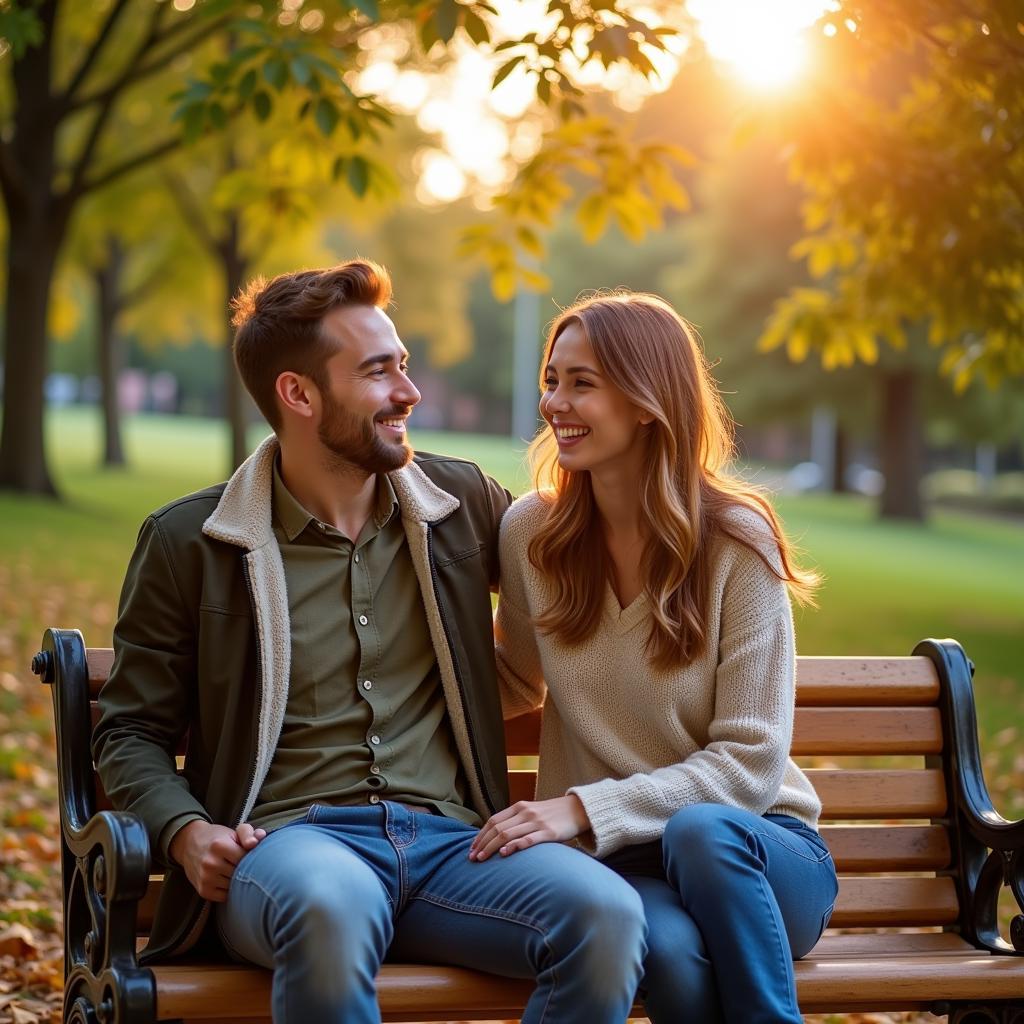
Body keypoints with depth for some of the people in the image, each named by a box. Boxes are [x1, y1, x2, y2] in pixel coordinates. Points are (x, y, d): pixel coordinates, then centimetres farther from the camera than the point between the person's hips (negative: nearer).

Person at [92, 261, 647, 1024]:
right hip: (288, 841, -3)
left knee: (607, 916, -29)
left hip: (449, 842, 3)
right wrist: (185, 832, -8)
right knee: (333, 909, -41)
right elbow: (131, 731, 11)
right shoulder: (188, 544, 7)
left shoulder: (460, 502, 16)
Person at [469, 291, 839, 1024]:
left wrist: (587, 809, -22)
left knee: (701, 829, -37)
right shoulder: (533, 533, 2)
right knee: (670, 948, -36)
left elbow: (750, 762, -10)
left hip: (753, 849, 0)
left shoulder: (736, 542, -7)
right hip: (616, 858, 1)